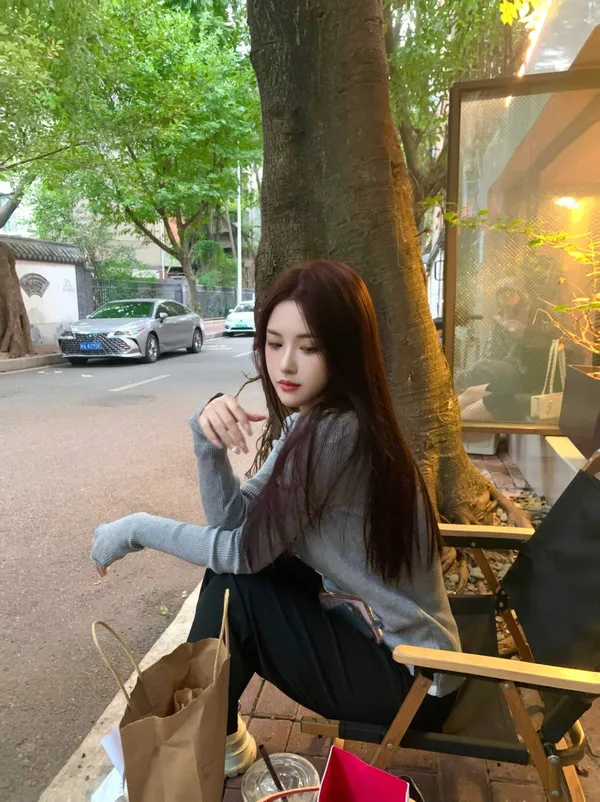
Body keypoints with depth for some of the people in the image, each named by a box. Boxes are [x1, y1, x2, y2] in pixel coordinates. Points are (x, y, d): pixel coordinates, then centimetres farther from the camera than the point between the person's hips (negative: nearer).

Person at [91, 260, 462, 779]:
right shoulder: (310, 422, 1)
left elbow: (244, 551, -21)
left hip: (409, 677, -8)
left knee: (235, 586, -15)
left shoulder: (337, 431, -27)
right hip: (386, 635, 8)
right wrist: (210, 440, -19)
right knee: (231, 566, 2)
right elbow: (232, 523, -3)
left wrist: (137, 529, -10)